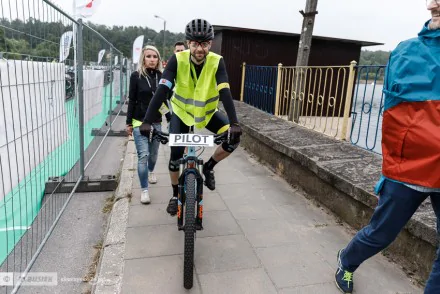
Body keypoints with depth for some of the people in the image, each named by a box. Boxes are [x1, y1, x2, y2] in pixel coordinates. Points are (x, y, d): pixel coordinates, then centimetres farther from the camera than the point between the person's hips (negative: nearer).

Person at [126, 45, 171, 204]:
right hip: (139, 122, -3)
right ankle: (144, 190, 4)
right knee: (143, 155, -8)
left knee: (153, 153, 16)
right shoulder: (136, 76, -5)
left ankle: (151, 172, 48)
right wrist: (129, 123, -3)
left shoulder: (161, 76, 2)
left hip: (156, 122, 3)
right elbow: (132, 100, -3)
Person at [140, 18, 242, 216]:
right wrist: (147, 121, -37)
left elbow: (225, 92, -30)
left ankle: (208, 167, 7)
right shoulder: (177, 60, -22)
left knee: (233, 138, -19)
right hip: (182, 112, -1)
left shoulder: (217, 62, -21)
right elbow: (162, 90, -29)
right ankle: (176, 195, 20)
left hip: (208, 112, 1)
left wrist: (234, 123, -43)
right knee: (175, 156, -6)